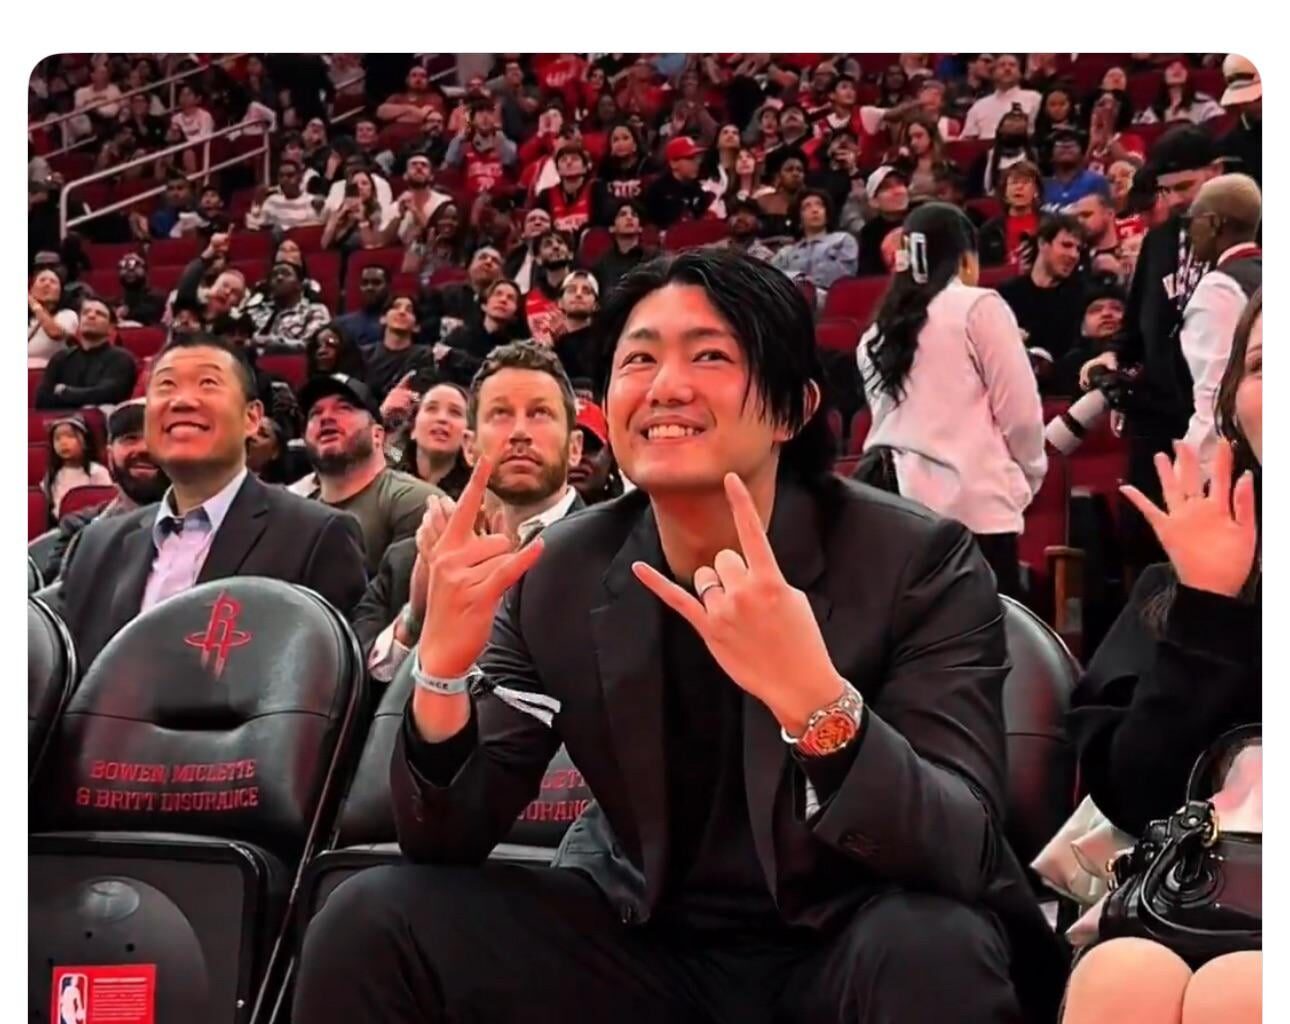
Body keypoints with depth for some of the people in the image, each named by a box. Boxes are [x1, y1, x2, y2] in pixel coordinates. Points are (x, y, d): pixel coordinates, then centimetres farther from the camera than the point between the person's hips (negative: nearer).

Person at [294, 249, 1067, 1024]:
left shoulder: (919, 562, -16)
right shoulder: (559, 576, -7)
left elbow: (965, 857, -26)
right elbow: (450, 842, -7)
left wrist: (814, 700, -44)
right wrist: (441, 673, -27)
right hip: (643, 937, 3)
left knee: (932, 951, -35)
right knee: (370, 925, -15)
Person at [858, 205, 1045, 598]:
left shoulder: (880, 328, 16)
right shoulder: (979, 307, 1)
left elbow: (884, 414, 11)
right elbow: (1019, 411, -1)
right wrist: (1030, 475, 14)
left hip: (898, 500, 5)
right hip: (974, 501, -5)